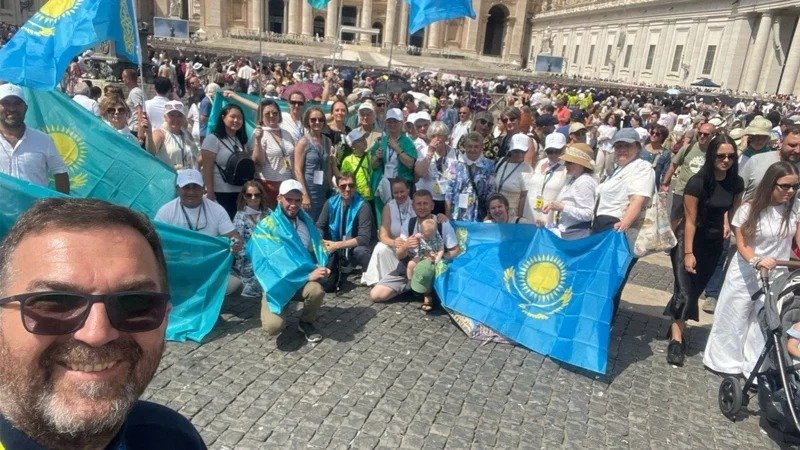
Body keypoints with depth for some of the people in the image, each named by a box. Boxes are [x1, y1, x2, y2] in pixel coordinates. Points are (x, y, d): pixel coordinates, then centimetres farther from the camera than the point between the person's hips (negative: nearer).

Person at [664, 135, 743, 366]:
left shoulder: (737, 183, -4)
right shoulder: (698, 182, -19)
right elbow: (690, 220, -19)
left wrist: (727, 223, 3)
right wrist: (688, 252, -21)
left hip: (714, 243, 5)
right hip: (689, 240, -5)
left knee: (696, 289, 12)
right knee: (685, 291, -12)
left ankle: (677, 326, 28)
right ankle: (676, 338, -6)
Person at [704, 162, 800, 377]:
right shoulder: (749, 208, -12)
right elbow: (741, 244, -11)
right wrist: (757, 260, -30)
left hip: (776, 276, 2)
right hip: (746, 274, -2)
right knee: (734, 317, 10)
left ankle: (754, 369, 22)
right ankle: (725, 362, 27)